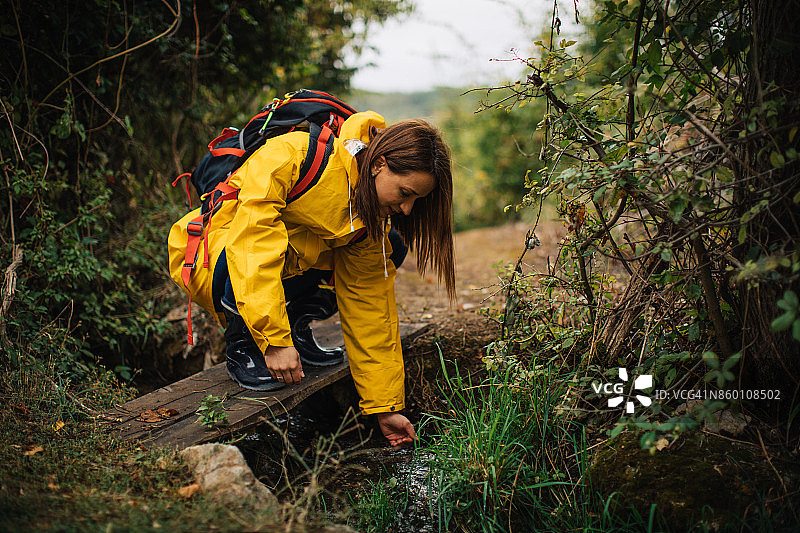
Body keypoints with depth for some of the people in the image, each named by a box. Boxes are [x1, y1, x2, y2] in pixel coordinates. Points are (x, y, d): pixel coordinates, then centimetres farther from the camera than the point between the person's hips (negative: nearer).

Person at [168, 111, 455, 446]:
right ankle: (240, 342, -10)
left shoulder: (371, 222, -11)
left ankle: (297, 327, 4)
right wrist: (274, 340, -41)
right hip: (207, 254, -5)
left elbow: (370, 307, -7)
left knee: (391, 246, -7)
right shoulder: (291, 156, -31)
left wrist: (385, 406, -6)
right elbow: (255, 242, -39)